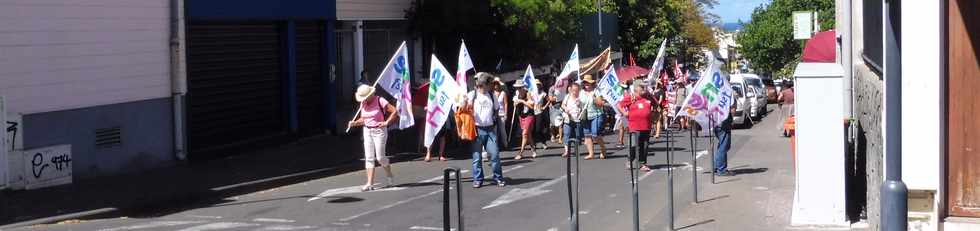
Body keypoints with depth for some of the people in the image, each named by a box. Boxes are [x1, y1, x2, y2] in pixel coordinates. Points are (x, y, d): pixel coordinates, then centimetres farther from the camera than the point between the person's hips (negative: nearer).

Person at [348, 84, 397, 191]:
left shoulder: (380, 101, -12)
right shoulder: (363, 104, 7)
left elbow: (394, 111, -13)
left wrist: (386, 122, -18)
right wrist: (354, 123, -1)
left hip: (379, 131, -6)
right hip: (367, 131, 6)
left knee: (380, 157, -5)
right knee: (369, 157, -1)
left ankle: (390, 177, 21)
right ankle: (370, 183, -4)